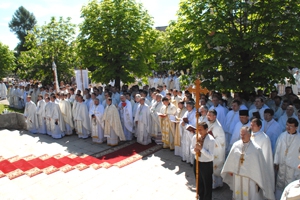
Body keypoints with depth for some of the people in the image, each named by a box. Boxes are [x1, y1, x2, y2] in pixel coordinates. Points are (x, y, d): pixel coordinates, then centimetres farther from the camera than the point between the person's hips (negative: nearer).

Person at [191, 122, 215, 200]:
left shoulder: (211, 140, -21)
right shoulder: (195, 137, -7)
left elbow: (211, 155, -24)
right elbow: (191, 149, 5)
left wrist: (201, 148, -30)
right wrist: (195, 150, -17)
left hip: (207, 164, -5)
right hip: (197, 162, 5)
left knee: (207, 185, 13)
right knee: (199, 183, 24)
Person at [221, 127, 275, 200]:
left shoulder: (256, 149, -18)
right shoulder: (236, 145, -8)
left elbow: (259, 166, -11)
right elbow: (231, 159, 6)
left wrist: (258, 181, -7)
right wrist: (230, 170, 15)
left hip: (250, 178, -3)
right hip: (237, 177, 4)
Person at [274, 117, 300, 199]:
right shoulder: (282, 135, -2)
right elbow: (277, 149, 2)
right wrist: (276, 162, 4)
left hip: (293, 165, -3)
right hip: (281, 164, 3)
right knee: (280, 183, 16)